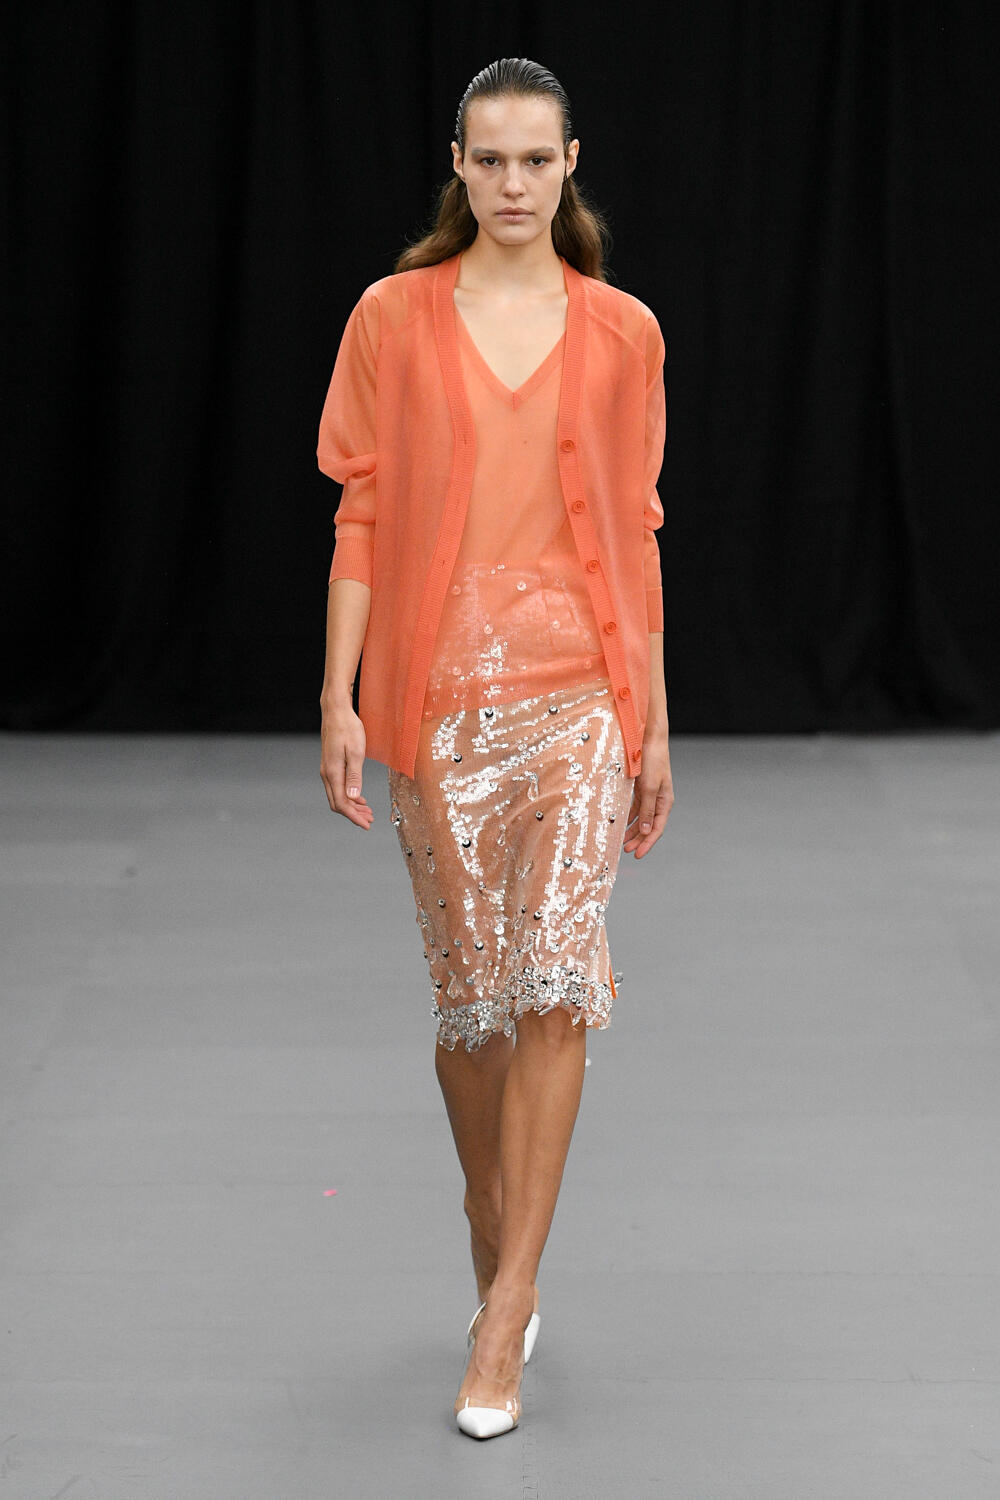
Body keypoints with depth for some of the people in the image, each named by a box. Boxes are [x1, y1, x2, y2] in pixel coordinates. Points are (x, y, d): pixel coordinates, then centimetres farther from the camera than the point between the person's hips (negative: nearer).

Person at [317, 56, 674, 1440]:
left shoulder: (621, 333, 5)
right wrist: (339, 699, -3)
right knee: (470, 992, 7)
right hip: (437, 690, 1)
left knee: (554, 983, -12)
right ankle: (502, 1256, 28)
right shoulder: (394, 317, 3)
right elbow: (362, 514, 3)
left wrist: (655, 721, 8)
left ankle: (501, 1325, -8)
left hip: (576, 689, 0)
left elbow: (635, 530, 8)